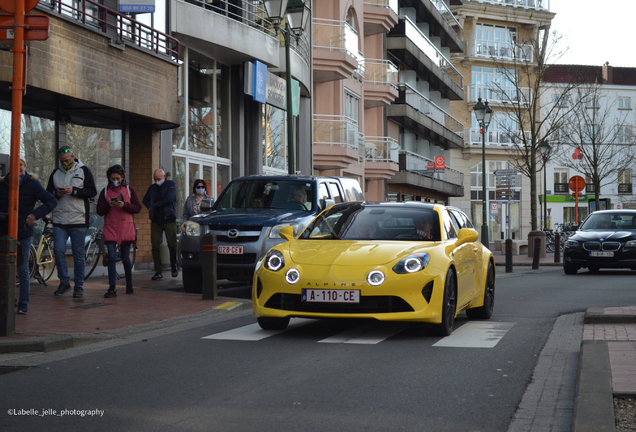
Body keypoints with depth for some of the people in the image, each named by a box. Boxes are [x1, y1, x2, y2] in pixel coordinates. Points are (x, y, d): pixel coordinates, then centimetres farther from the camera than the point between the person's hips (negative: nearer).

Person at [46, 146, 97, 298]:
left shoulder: (84, 171, 3)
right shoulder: (55, 173, 13)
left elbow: (92, 192, -4)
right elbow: (48, 193, 15)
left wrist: (74, 191, -17)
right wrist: (56, 193, -7)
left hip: (79, 220, -3)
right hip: (59, 220, 3)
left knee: (78, 254, 1)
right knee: (58, 250, -5)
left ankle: (79, 285, 10)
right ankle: (64, 282, 11)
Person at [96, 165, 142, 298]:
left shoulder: (129, 190, 7)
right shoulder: (105, 191, 8)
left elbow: (138, 208, 0)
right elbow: (99, 211, 4)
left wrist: (124, 205, -15)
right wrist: (108, 205, -15)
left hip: (126, 229, 0)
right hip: (110, 229, 0)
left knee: (126, 259, 6)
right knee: (112, 258, -8)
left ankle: (129, 285, 23)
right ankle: (112, 288, -8)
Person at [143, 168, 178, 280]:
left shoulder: (171, 185, 1)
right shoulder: (152, 187, 15)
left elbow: (168, 199, -12)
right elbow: (145, 199, 30)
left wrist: (154, 205, -5)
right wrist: (150, 207, 9)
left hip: (169, 220, -4)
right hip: (155, 220, 4)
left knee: (172, 245, -4)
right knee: (155, 246, -4)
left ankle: (174, 268, 16)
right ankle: (158, 272, -1)